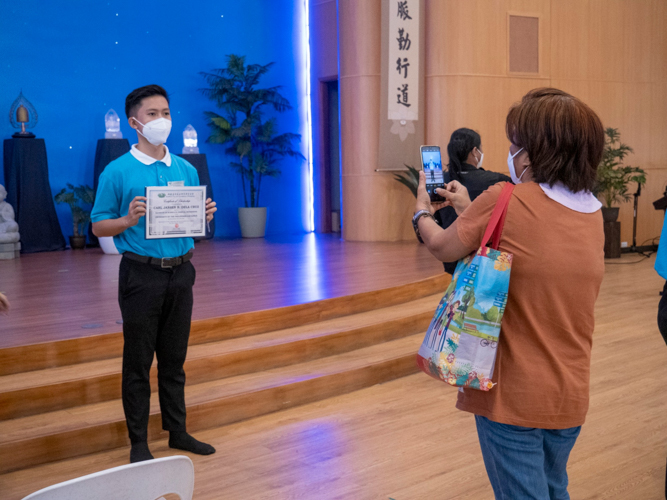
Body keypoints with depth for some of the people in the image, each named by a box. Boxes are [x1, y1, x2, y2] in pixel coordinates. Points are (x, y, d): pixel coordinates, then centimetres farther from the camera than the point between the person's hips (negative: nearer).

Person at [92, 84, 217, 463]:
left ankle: (178, 432, 25)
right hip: (142, 273, -4)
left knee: (174, 359, 14)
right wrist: (129, 219, -21)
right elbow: (99, 226, -3)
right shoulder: (118, 172, -5)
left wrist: (204, 216, -6)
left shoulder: (186, 170, 10)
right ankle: (139, 442, 15)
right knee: (139, 363, 4)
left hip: (181, 272, 4)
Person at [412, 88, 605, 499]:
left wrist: (422, 211, 18)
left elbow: (442, 247, -3)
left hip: (513, 396, -6)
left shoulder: (504, 200, -19)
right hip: (571, 395, 7)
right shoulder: (594, 214, 2)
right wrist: (469, 211, 23)